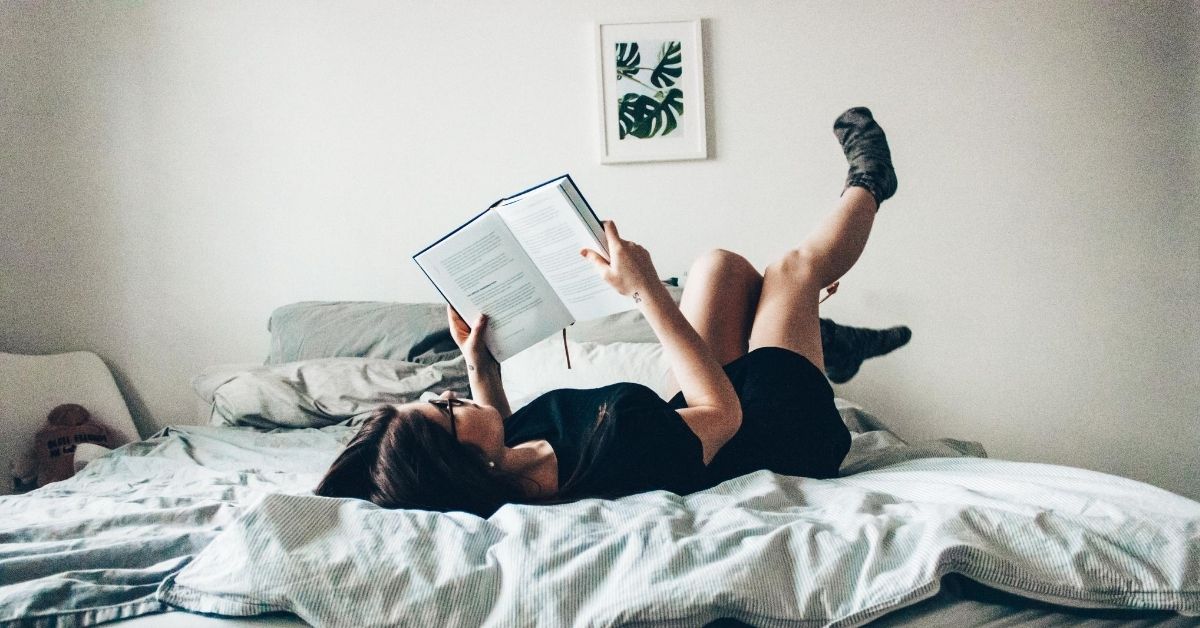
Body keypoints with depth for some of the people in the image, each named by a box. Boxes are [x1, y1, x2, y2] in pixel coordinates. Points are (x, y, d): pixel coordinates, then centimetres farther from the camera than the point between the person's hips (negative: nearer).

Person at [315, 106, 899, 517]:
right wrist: (646, 292, -34)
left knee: (723, 265, 11)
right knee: (794, 266, 6)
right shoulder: (617, 450, -48)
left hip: (693, 422, 6)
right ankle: (865, 186, 42)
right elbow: (723, 413, -31)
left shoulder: (493, 476, -24)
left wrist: (480, 367, -7)